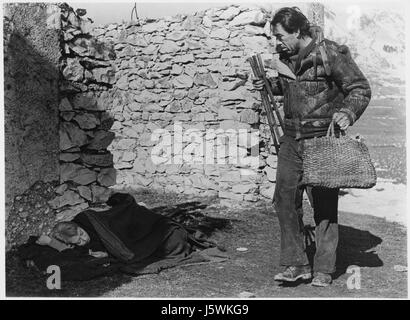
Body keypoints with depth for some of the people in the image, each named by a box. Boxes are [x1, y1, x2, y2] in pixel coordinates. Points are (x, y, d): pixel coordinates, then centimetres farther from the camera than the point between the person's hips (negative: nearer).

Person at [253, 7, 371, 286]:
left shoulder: (332, 54, -12)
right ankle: (296, 264, 11)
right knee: (285, 198, 1)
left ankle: (324, 269, 11)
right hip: (292, 139, 6)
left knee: (325, 205, -1)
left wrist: (348, 113, -25)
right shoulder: (287, 56, 8)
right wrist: (269, 85, 9)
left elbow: (361, 88, -8)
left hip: (323, 139, -6)